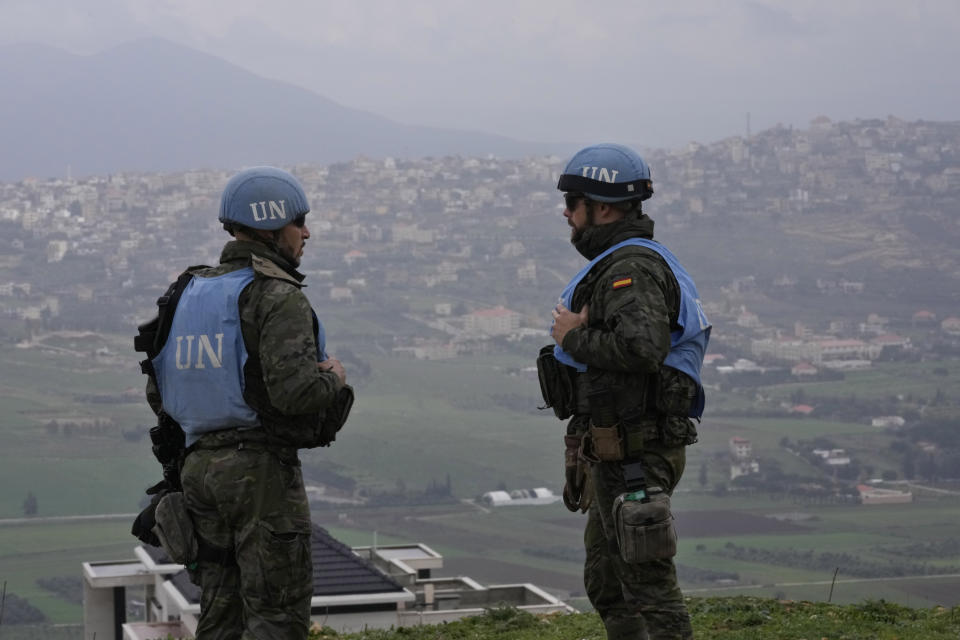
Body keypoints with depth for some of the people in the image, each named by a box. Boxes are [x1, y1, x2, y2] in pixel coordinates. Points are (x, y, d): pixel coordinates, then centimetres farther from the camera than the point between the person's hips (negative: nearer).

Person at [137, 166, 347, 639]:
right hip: (261, 470, -8)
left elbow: (158, 393, 15)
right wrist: (333, 379, -4)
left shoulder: (190, 294, 13)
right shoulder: (276, 297, -12)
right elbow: (296, 389, -24)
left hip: (200, 466, 8)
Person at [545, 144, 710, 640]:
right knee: (606, 582, 17)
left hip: (634, 455, -11)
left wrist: (574, 337, -18)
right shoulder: (616, 264, 18)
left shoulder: (632, 268, -16)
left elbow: (641, 347, -33)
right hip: (614, 454, 11)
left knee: (648, 582, -7)